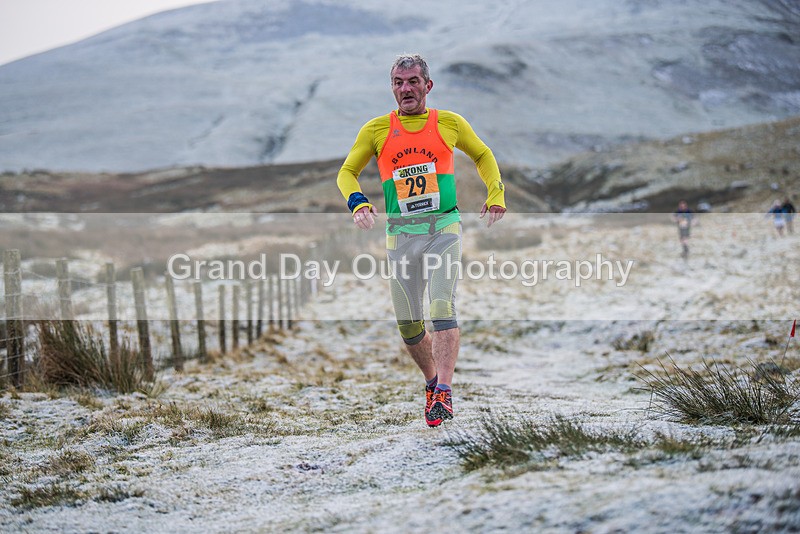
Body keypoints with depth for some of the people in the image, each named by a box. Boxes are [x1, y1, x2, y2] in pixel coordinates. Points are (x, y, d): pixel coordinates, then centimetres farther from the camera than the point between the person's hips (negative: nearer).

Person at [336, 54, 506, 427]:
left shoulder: (450, 124, 6)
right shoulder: (377, 130, 6)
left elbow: (483, 156, 21)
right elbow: (347, 172, 12)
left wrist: (496, 194, 6)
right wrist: (357, 202, -8)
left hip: (444, 231, -2)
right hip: (401, 236, 2)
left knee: (442, 308, -18)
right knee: (407, 323, 4)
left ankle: (444, 391, -23)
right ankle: (432, 380, 27)